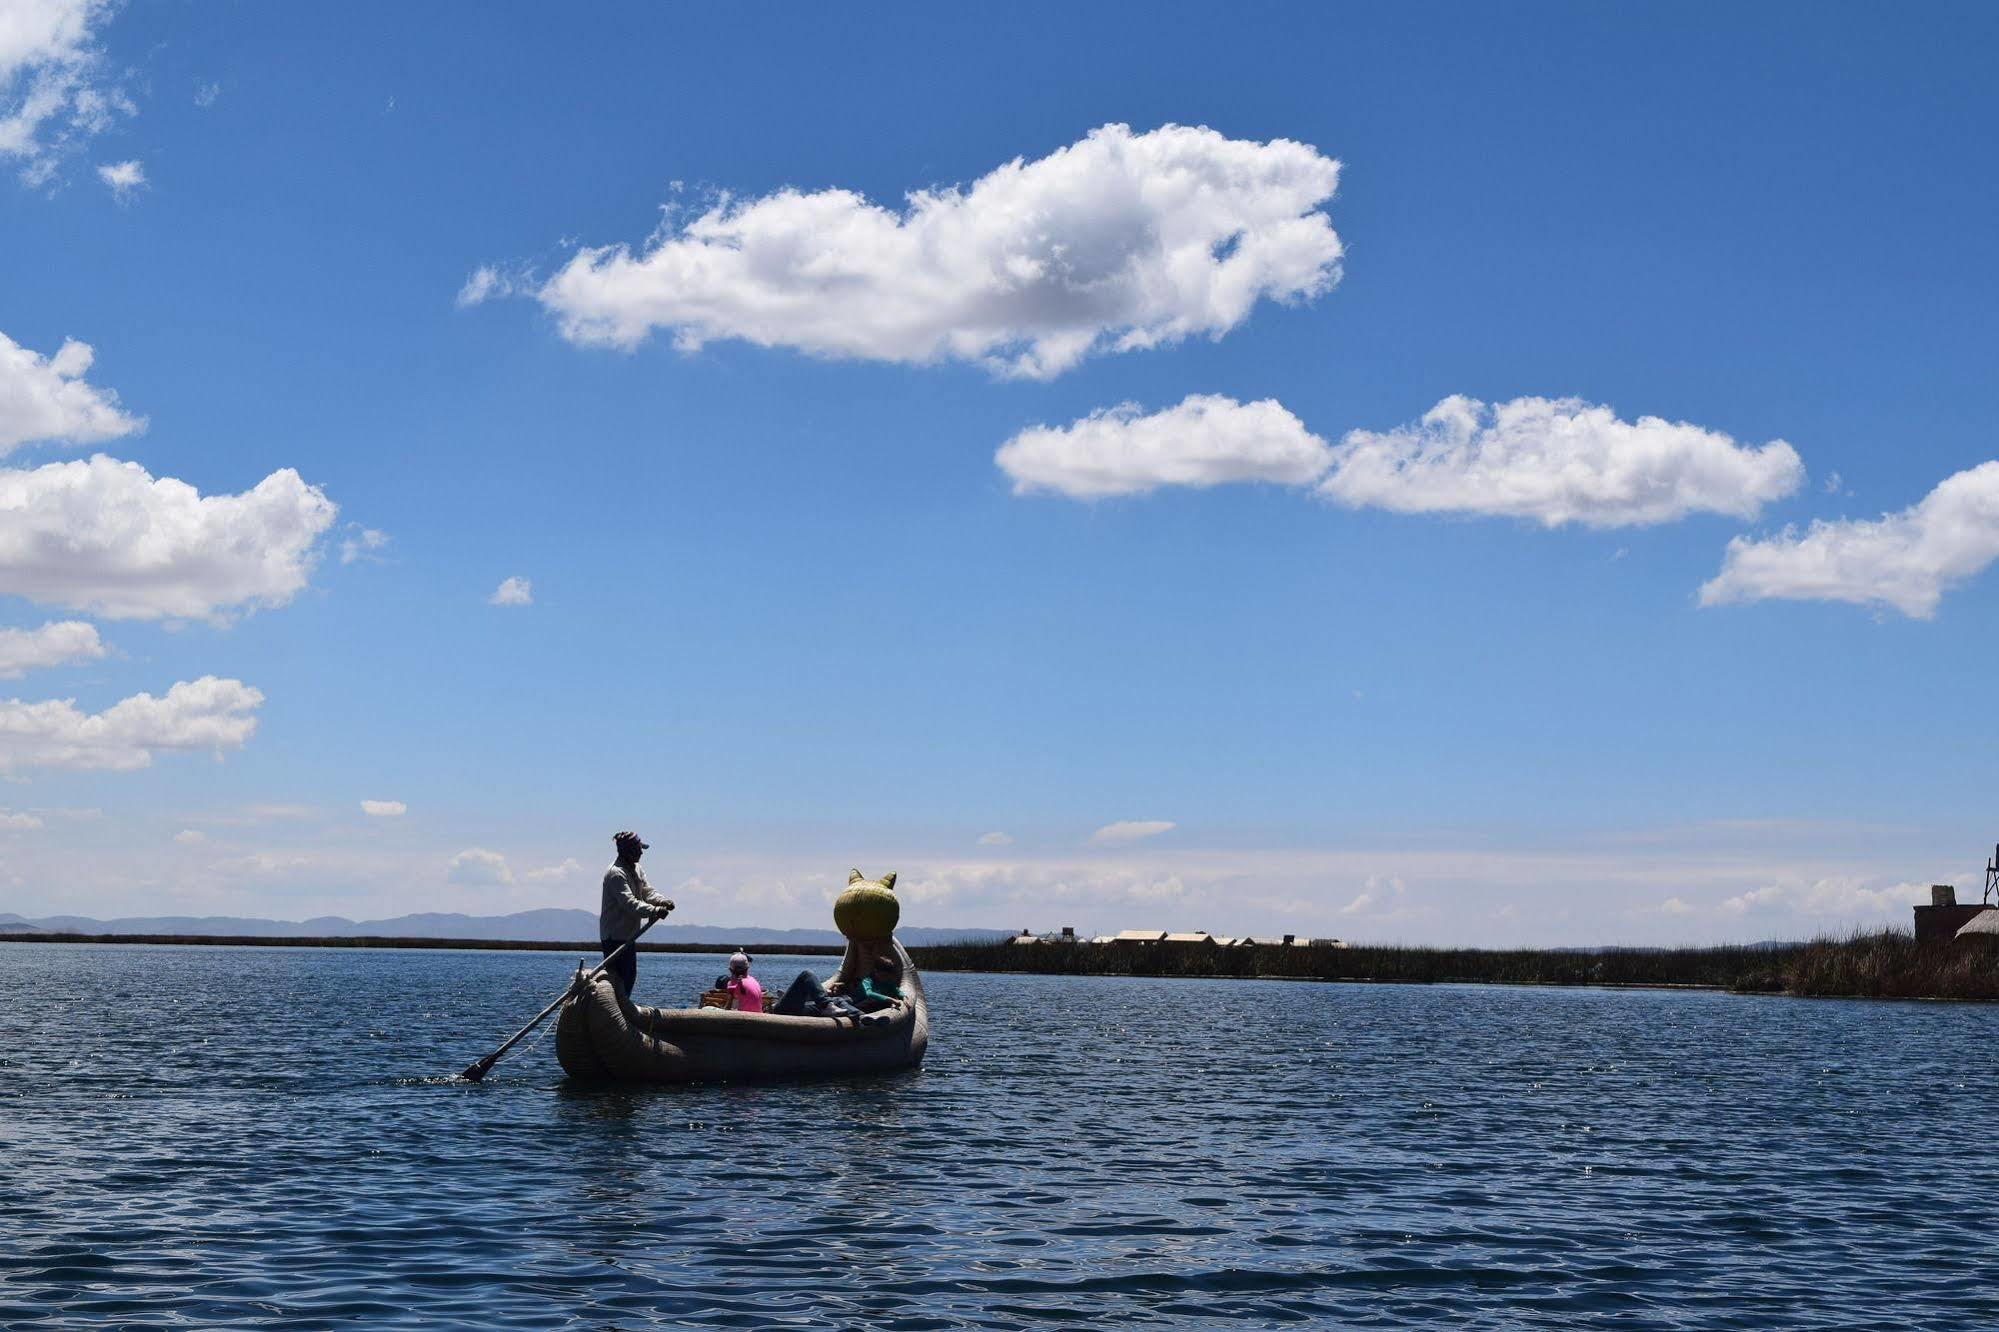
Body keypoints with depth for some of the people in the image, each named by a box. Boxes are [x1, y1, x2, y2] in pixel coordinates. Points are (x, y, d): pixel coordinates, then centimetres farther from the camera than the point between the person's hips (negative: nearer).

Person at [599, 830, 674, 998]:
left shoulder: (636, 869, 13)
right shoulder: (616, 873, -20)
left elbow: (647, 891, 8)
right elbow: (629, 903, -30)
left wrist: (663, 902, -13)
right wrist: (654, 911, -40)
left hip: (628, 934, 10)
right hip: (614, 935, -10)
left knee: (630, 975, 16)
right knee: (618, 977, -12)